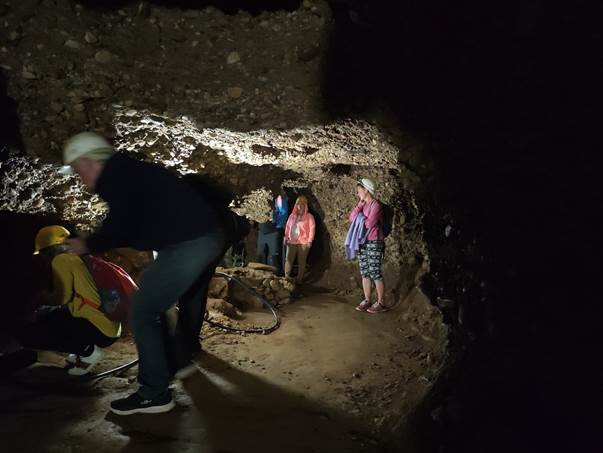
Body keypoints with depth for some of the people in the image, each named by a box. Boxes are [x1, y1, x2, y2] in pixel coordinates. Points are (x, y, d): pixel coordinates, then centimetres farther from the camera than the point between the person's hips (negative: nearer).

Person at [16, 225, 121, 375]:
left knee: (25, 335, -4)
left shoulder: (61, 259, -4)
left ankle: (88, 351, -6)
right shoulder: (76, 258, 22)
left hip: (99, 329, -9)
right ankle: (85, 349, 14)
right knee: (44, 314, 26)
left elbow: (62, 297, -10)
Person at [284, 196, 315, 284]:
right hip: (291, 241, 3)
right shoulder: (292, 215, 13)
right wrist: (286, 237, 8)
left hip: (303, 242, -3)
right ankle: (286, 276, 7)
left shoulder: (309, 216, 0)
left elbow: (312, 228, -4)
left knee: (301, 261, 3)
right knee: (289, 259, 0)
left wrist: (310, 240, -10)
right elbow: (287, 227, 16)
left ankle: (299, 278, 11)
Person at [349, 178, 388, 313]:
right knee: (365, 273, 10)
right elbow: (352, 218, 2)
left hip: (374, 243, -8)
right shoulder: (363, 204, 12)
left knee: (375, 273, -4)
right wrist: (360, 204, -4)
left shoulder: (375, 205, -12)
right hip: (363, 243, 8)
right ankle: (367, 300, 18)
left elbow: (369, 223, -20)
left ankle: (380, 303, 4)